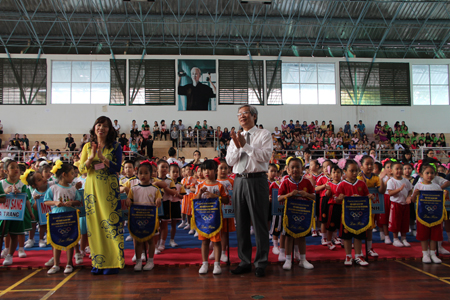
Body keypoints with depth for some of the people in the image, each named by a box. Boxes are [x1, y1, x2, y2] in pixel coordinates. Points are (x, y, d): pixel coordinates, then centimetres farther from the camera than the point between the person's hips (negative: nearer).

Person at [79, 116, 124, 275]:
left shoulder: (115, 146, 2)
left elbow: (117, 168, -7)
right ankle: (98, 262, 14)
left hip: (109, 190, -3)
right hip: (92, 188, 3)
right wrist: (91, 157, -11)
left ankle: (113, 262, 4)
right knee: (94, 224, 4)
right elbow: (81, 169, 5)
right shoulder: (88, 146, 11)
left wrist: (102, 157, -18)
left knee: (111, 222, -4)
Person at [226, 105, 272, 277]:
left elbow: (266, 155, -11)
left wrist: (245, 145, -15)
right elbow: (229, 161, 8)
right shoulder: (235, 138, 17)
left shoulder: (264, 134, 4)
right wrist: (237, 146, -9)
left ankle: (261, 264, 12)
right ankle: (245, 262, 22)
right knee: (241, 224, 10)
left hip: (257, 180, -5)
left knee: (259, 223, -1)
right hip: (239, 181, 5)